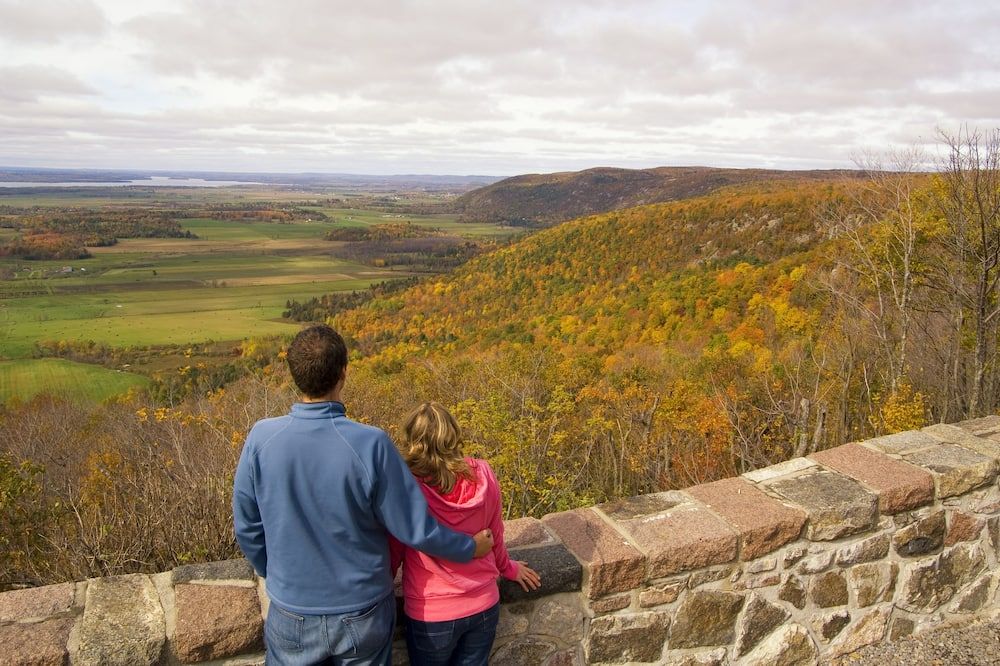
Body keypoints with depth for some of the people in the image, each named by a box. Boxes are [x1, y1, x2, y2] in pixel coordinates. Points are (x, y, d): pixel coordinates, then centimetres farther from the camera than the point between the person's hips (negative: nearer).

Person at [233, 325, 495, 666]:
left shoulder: (262, 438, -18)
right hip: (363, 614, -1)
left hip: (293, 614, 1)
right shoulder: (370, 444, -25)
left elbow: (247, 528, -3)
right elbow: (415, 529, -16)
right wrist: (470, 548, 3)